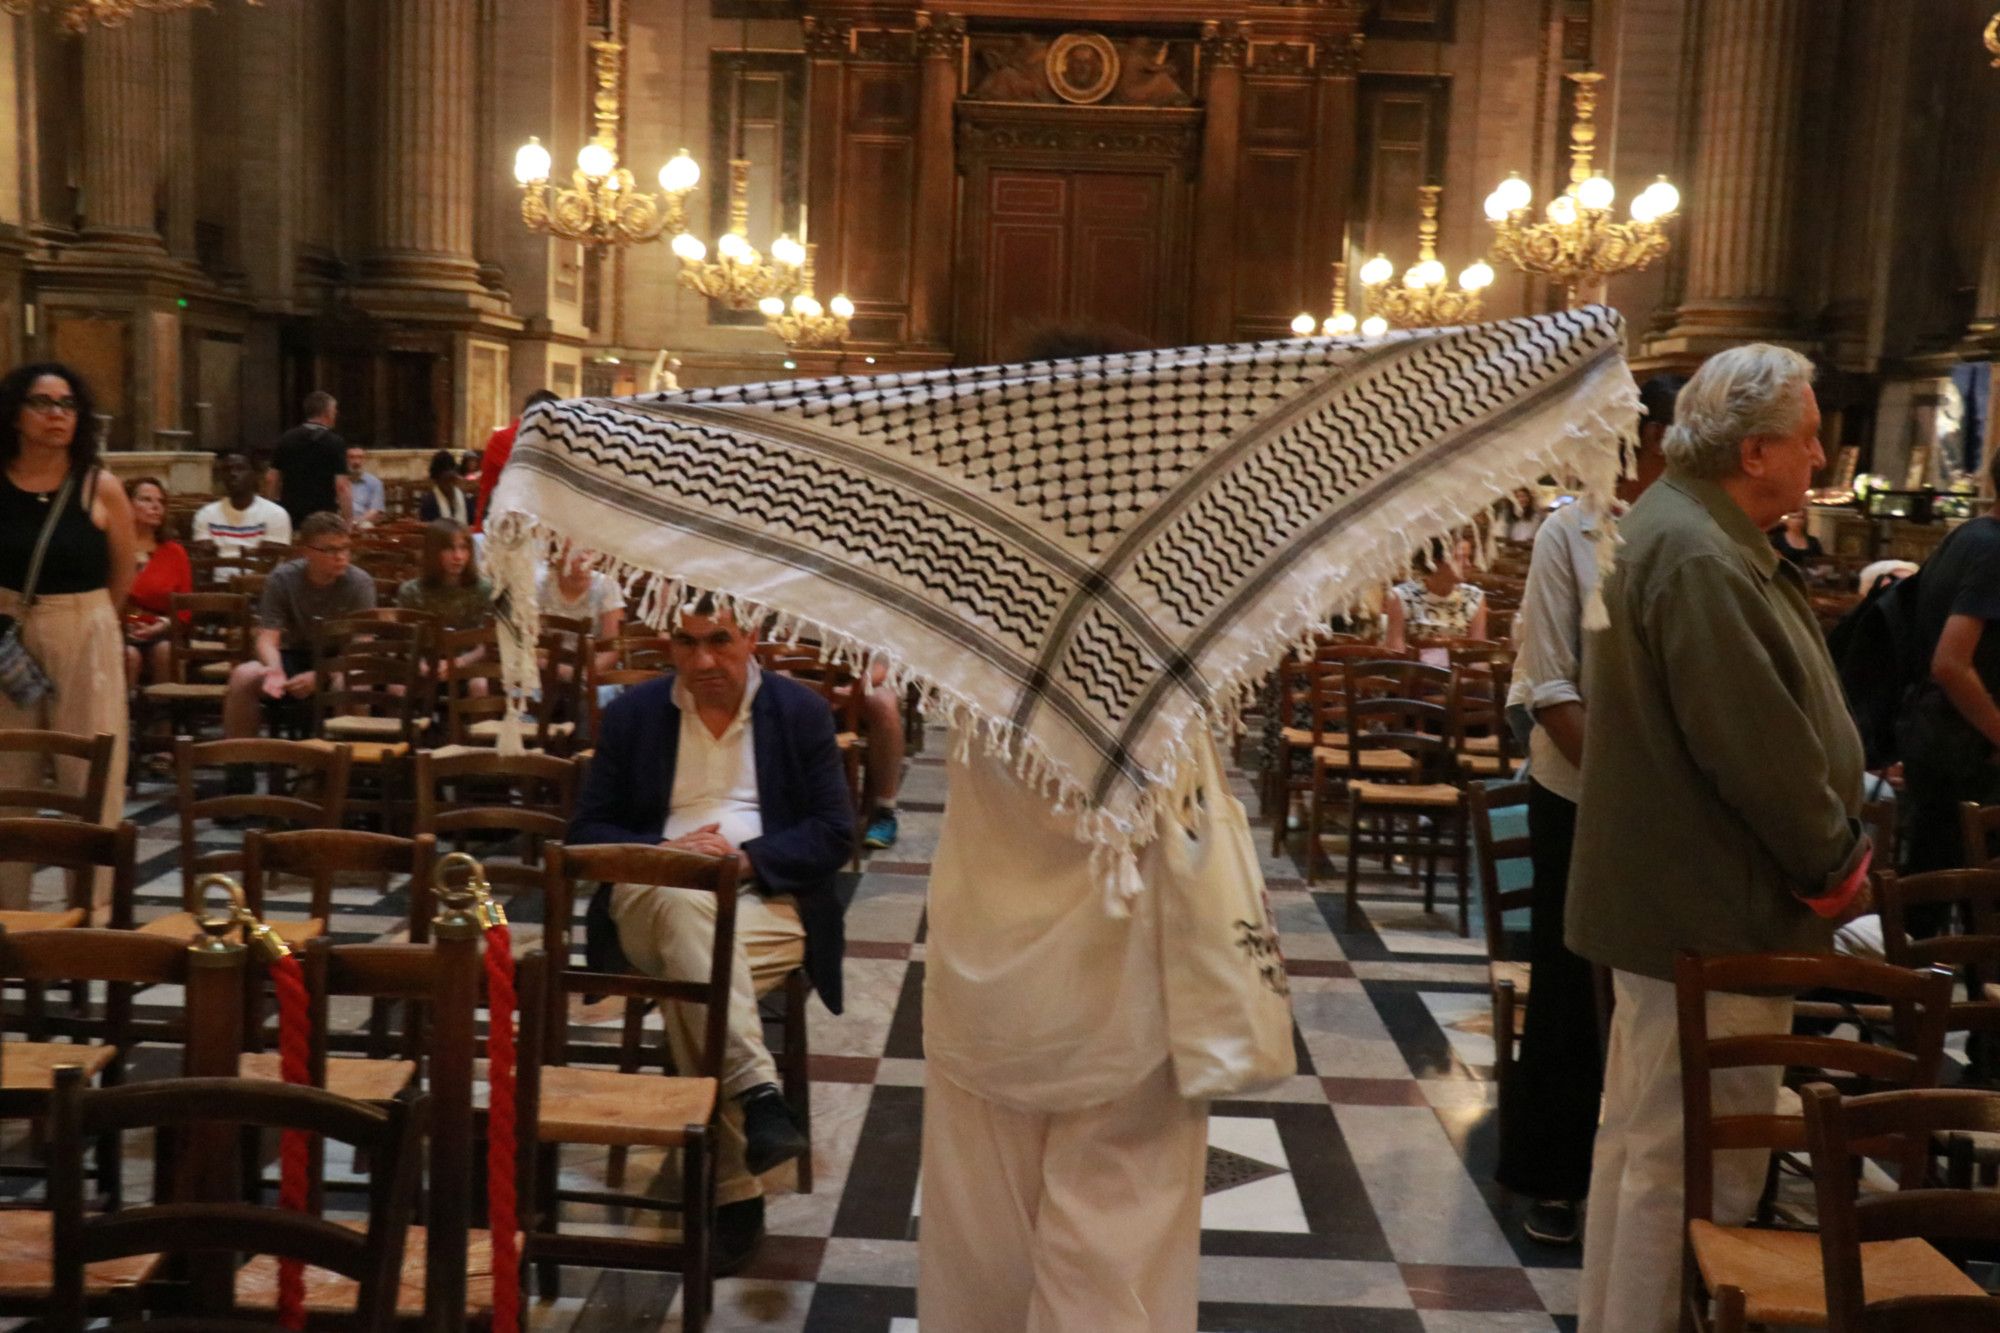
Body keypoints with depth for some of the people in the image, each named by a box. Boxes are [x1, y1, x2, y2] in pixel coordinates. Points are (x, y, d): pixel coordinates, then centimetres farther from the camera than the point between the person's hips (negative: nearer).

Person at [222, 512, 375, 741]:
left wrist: (318, 676, -36)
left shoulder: (360, 583, -14)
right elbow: (267, 638, -13)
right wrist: (275, 670, -37)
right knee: (243, 676, -25)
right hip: (295, 656, 2)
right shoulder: (282, 578, -9)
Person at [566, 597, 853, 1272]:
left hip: (768, 899, -1)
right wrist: (665, 850, -11)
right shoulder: (632, 712, 11)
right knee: (687, 903, -38)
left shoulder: (801, 710, 6)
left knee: (688, 982, -33)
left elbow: (835, 834, 2)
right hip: (656, 901, 1)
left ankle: (732, 1191, -28)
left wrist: (746, 857, -13)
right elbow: (588, 830, 9)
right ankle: (758, 1093, -42)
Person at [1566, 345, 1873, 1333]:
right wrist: (1836, 861, -9)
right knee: (1695, 1159, -2)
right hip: (1712, 912, -12)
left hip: (1674, 895, 12)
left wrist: (1826, 849, 14)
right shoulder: (1699, 559, -22)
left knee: (1648, 1135, 20)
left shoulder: (1685, 530, 13)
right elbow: (1758, 744, -24)